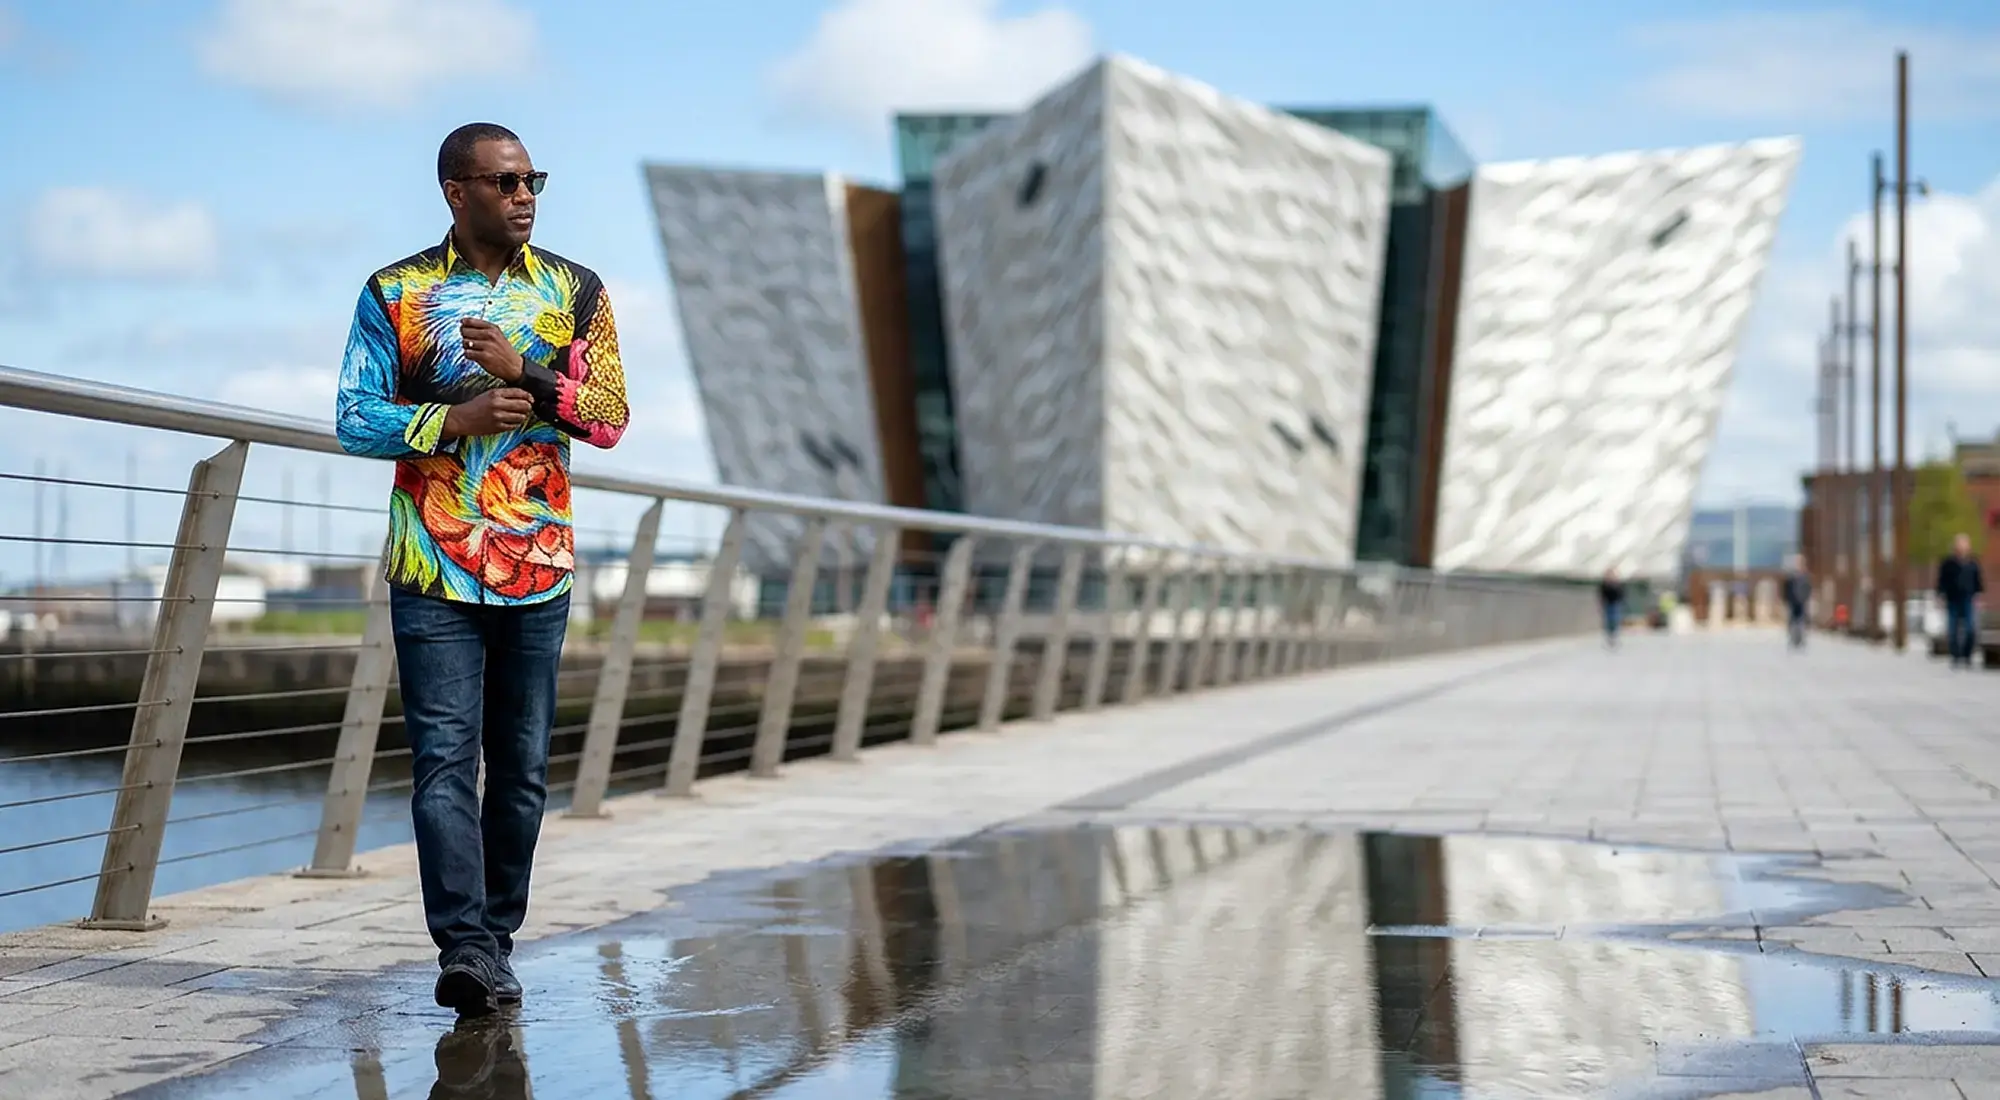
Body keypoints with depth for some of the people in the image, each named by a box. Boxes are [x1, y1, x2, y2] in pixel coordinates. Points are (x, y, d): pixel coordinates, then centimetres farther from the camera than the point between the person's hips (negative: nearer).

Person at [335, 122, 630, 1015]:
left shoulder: (573, 292, 8)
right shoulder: (395, 294, 3)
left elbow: (610, 417, 0)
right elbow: (355, 420, -1)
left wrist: (524, 373, -14)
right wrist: (456, 420, -16)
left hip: (539, 570, 2)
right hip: (434, 569, -2)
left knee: (521, 765, 7)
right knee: (444, 757, -11)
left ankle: (497, 937, 17)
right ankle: (463, 947, -15)